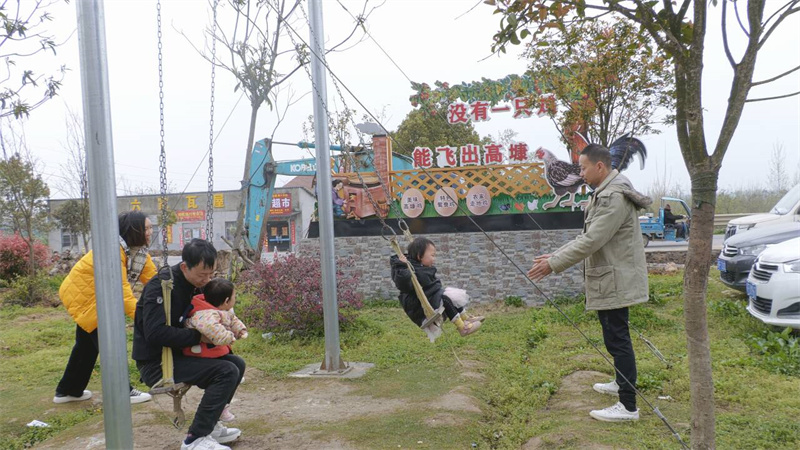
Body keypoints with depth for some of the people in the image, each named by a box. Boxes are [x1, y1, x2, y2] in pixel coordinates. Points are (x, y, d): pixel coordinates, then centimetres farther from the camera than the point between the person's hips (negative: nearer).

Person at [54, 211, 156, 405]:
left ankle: (67, 391, 34)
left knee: (86, 345, 19)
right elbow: (121, 288, -38)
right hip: (81, 295, -10)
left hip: (95, 298, 10)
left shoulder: (139, 251, -3)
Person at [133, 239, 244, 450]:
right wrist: (198, 337, -27)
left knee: (237, 364, 5)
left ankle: (210, 425, 12)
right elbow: (155, 333, -31)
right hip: (156, 363, -9)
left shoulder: (196, 284, 5)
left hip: (178, 354, 9)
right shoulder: (162, 286, -21)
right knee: (227, 372, -21)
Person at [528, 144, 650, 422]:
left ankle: (628, 406, 3)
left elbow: (592, 241, -26)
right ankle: (622, 382, 39)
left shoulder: (614, 197, -21)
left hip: (615, 280, -10)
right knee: (615, 336, 22)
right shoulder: (603, 194, 13)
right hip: (609, 280, 10)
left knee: (617, 339, -5)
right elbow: (588, 237, 16)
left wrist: (553, 264, -22)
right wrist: (555, 255, 11)